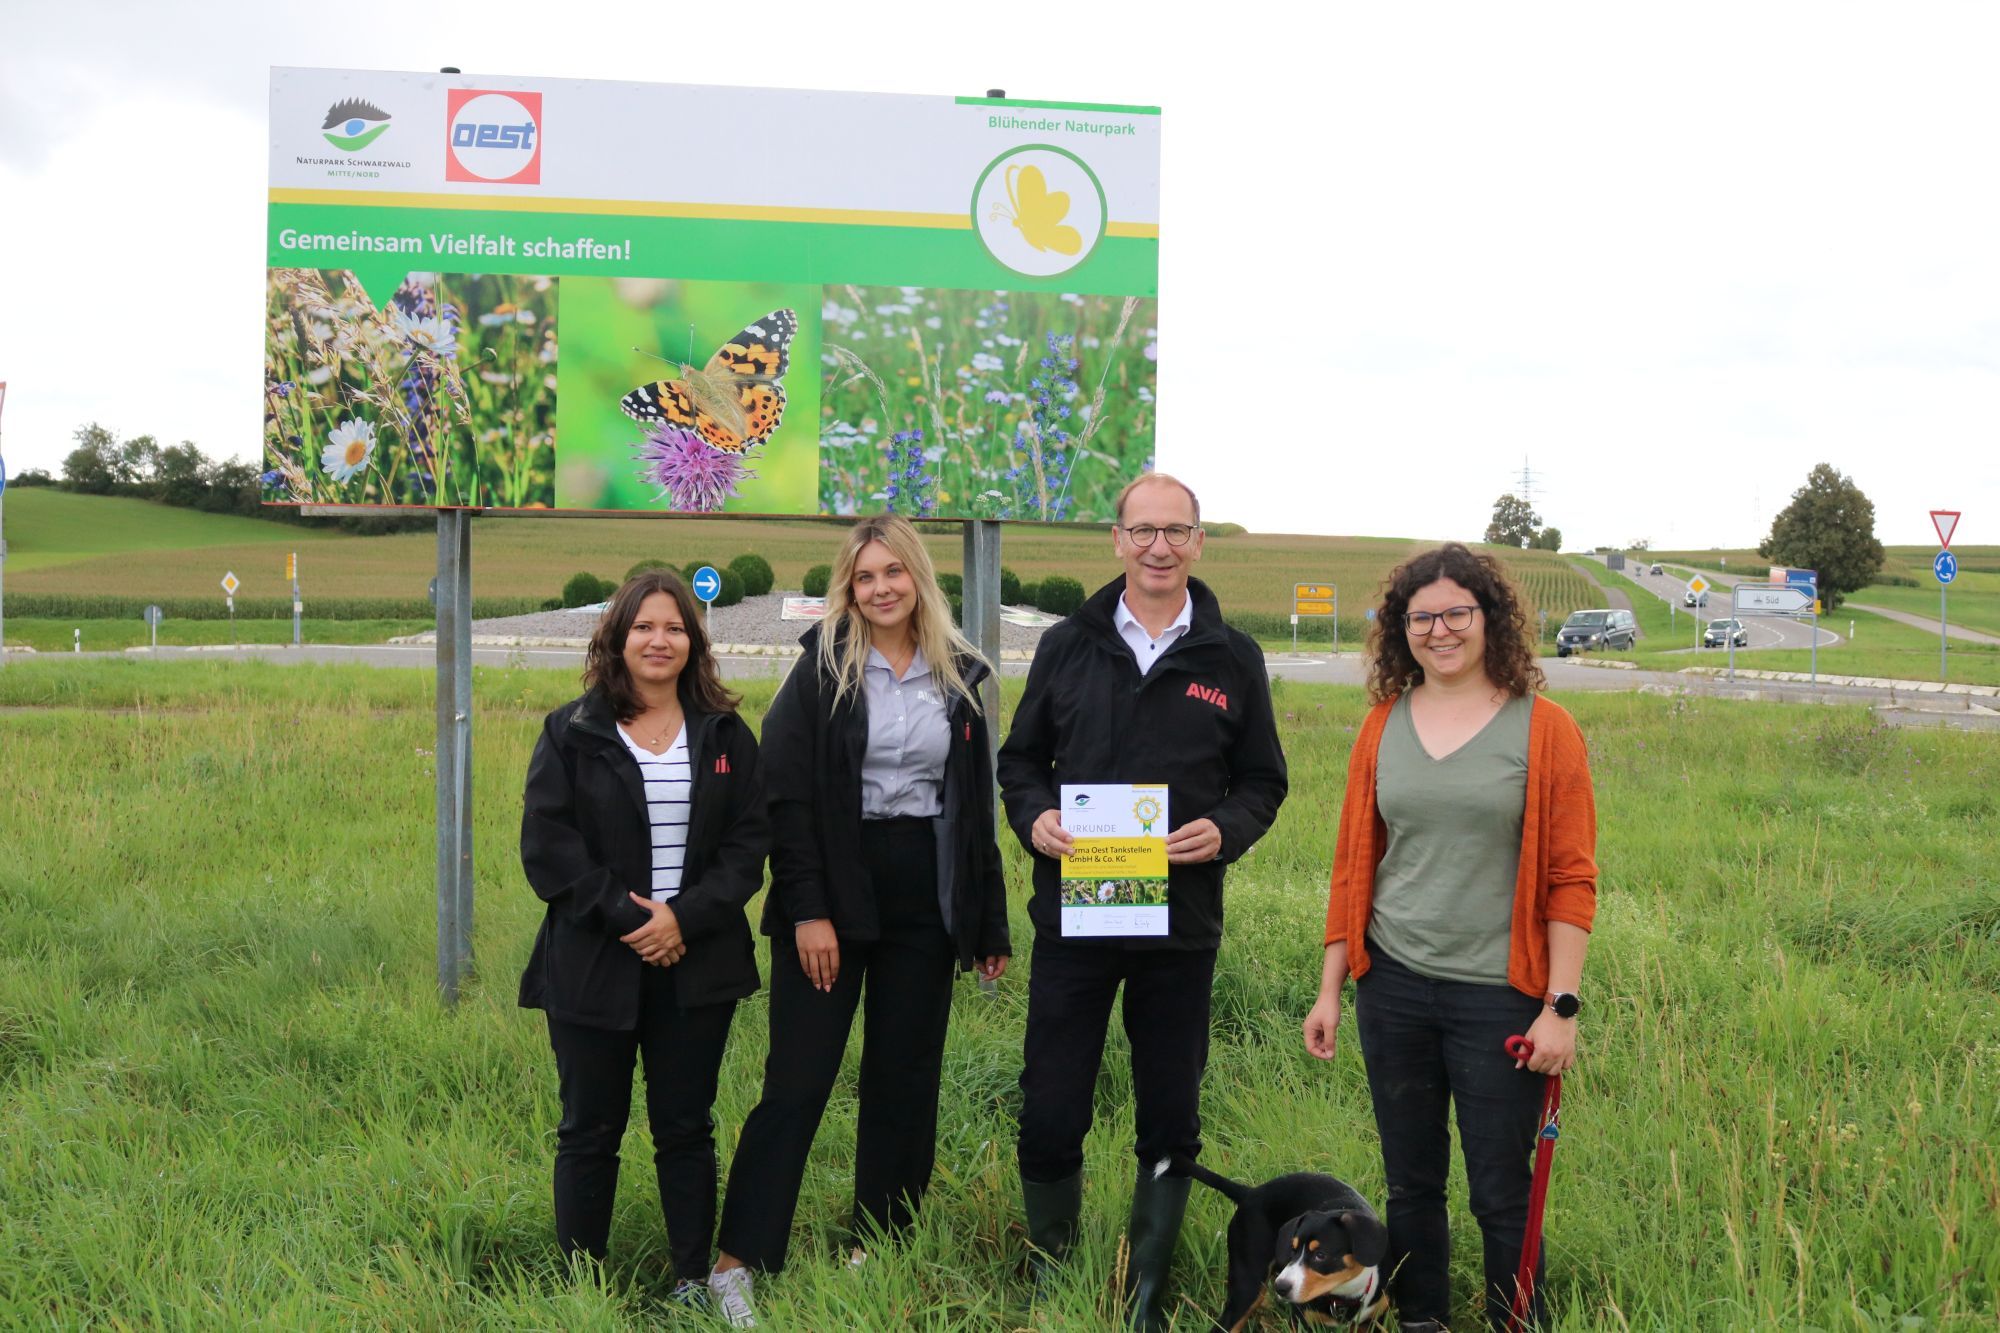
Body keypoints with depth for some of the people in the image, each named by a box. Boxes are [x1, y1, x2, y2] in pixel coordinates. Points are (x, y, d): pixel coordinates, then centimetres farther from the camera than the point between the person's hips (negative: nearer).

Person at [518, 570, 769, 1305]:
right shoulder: (572, 733, 0)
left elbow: (749, 841, 0)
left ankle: (695, 1279, 19)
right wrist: (625, 914, -16)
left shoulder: (724, 735, 5)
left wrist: (686, 916, -14)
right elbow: (547, 845, -7)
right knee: (590, 1131, 7)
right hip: (594, 964, -1)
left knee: (686, 1128, 9)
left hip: (697, 963, 1)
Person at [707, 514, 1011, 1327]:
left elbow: (976, 807, 13)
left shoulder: (957, 677, 9)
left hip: (925, 901, 4)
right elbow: (786, 795, -7)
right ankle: (737, 1263, 1)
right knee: (798, 1082, -5)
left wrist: (991, 925, 11)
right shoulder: (823, 669, -2)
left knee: (905, 1083, 8)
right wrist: (807, 910, -15)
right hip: (836, 891, -4)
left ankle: (878, 1252, 20)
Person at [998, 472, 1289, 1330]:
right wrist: (1033, 817, -10)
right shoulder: (1067, 646, 5)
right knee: (1050, 1117, 4)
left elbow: (1262, 781, 8)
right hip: (1072, 915, 0)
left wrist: (1226, 830, -13)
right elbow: (1021, 759, 11)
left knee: (1171, 1121, 9)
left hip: (1181, 927, 0)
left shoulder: (1233, 660, 4)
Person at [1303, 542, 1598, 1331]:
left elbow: (1572, 878, -6)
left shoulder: (1543, 730, -5)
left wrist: (1561, 1006, -10)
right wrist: (1330, 990, 8)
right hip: (1394, 990, 4)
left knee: (1502, 1195, 4)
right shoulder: (1383, 727, 6)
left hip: (1498, 996, -3)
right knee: (1410, 1184, 14)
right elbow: (1354, 866, 9)